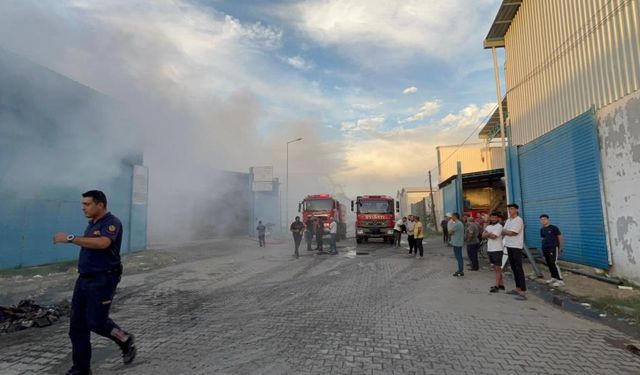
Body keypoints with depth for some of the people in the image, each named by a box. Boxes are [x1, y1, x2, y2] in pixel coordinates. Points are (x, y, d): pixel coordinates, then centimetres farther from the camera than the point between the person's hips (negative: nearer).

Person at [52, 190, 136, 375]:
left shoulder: (112, 222, -15)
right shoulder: (92, 223, 13)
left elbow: (102, 243, -33)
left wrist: (70, 238, -29)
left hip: (103, 280, -9)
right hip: (84, 279, 9)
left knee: (96, 322, -6)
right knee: (77, 325, 9)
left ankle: (126, 341, 20)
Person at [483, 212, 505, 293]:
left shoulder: (499, 226, -10)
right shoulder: (488, 226, 14)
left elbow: (494, 236, -21)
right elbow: (483, 235, 3)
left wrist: (487, 234, -4)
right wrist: (490, 234, -13)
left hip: (497, 250, -8)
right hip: (490, 249, 8)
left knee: (497, 268, -4)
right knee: (496, 268, 13)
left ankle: (497, 286, -1)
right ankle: (501, 284, 22)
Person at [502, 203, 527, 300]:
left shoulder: (518, 220, -12)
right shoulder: (508, 220, 14)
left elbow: (511, 233, -18)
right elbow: (503, 233, 11)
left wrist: (504, 231, 0)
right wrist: (506, 232, -9)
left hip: (516, 247, -8)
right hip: (509, 246, 8)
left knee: (519, 269, -10)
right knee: (513, 268, 13)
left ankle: (522, 292, -10)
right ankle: (518, 288, 23)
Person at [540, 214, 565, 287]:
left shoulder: (554, 228, -5)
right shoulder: (542, 230, 12)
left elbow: (560, 238, -2)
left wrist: (560, 248, -3)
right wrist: (542, 249, 16)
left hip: (553, 248, -6)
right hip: (545, 248, 6)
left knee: (554, 263, -13)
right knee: (549, 264, 9)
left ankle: (560, 280, -10)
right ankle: (553, 277, 23)